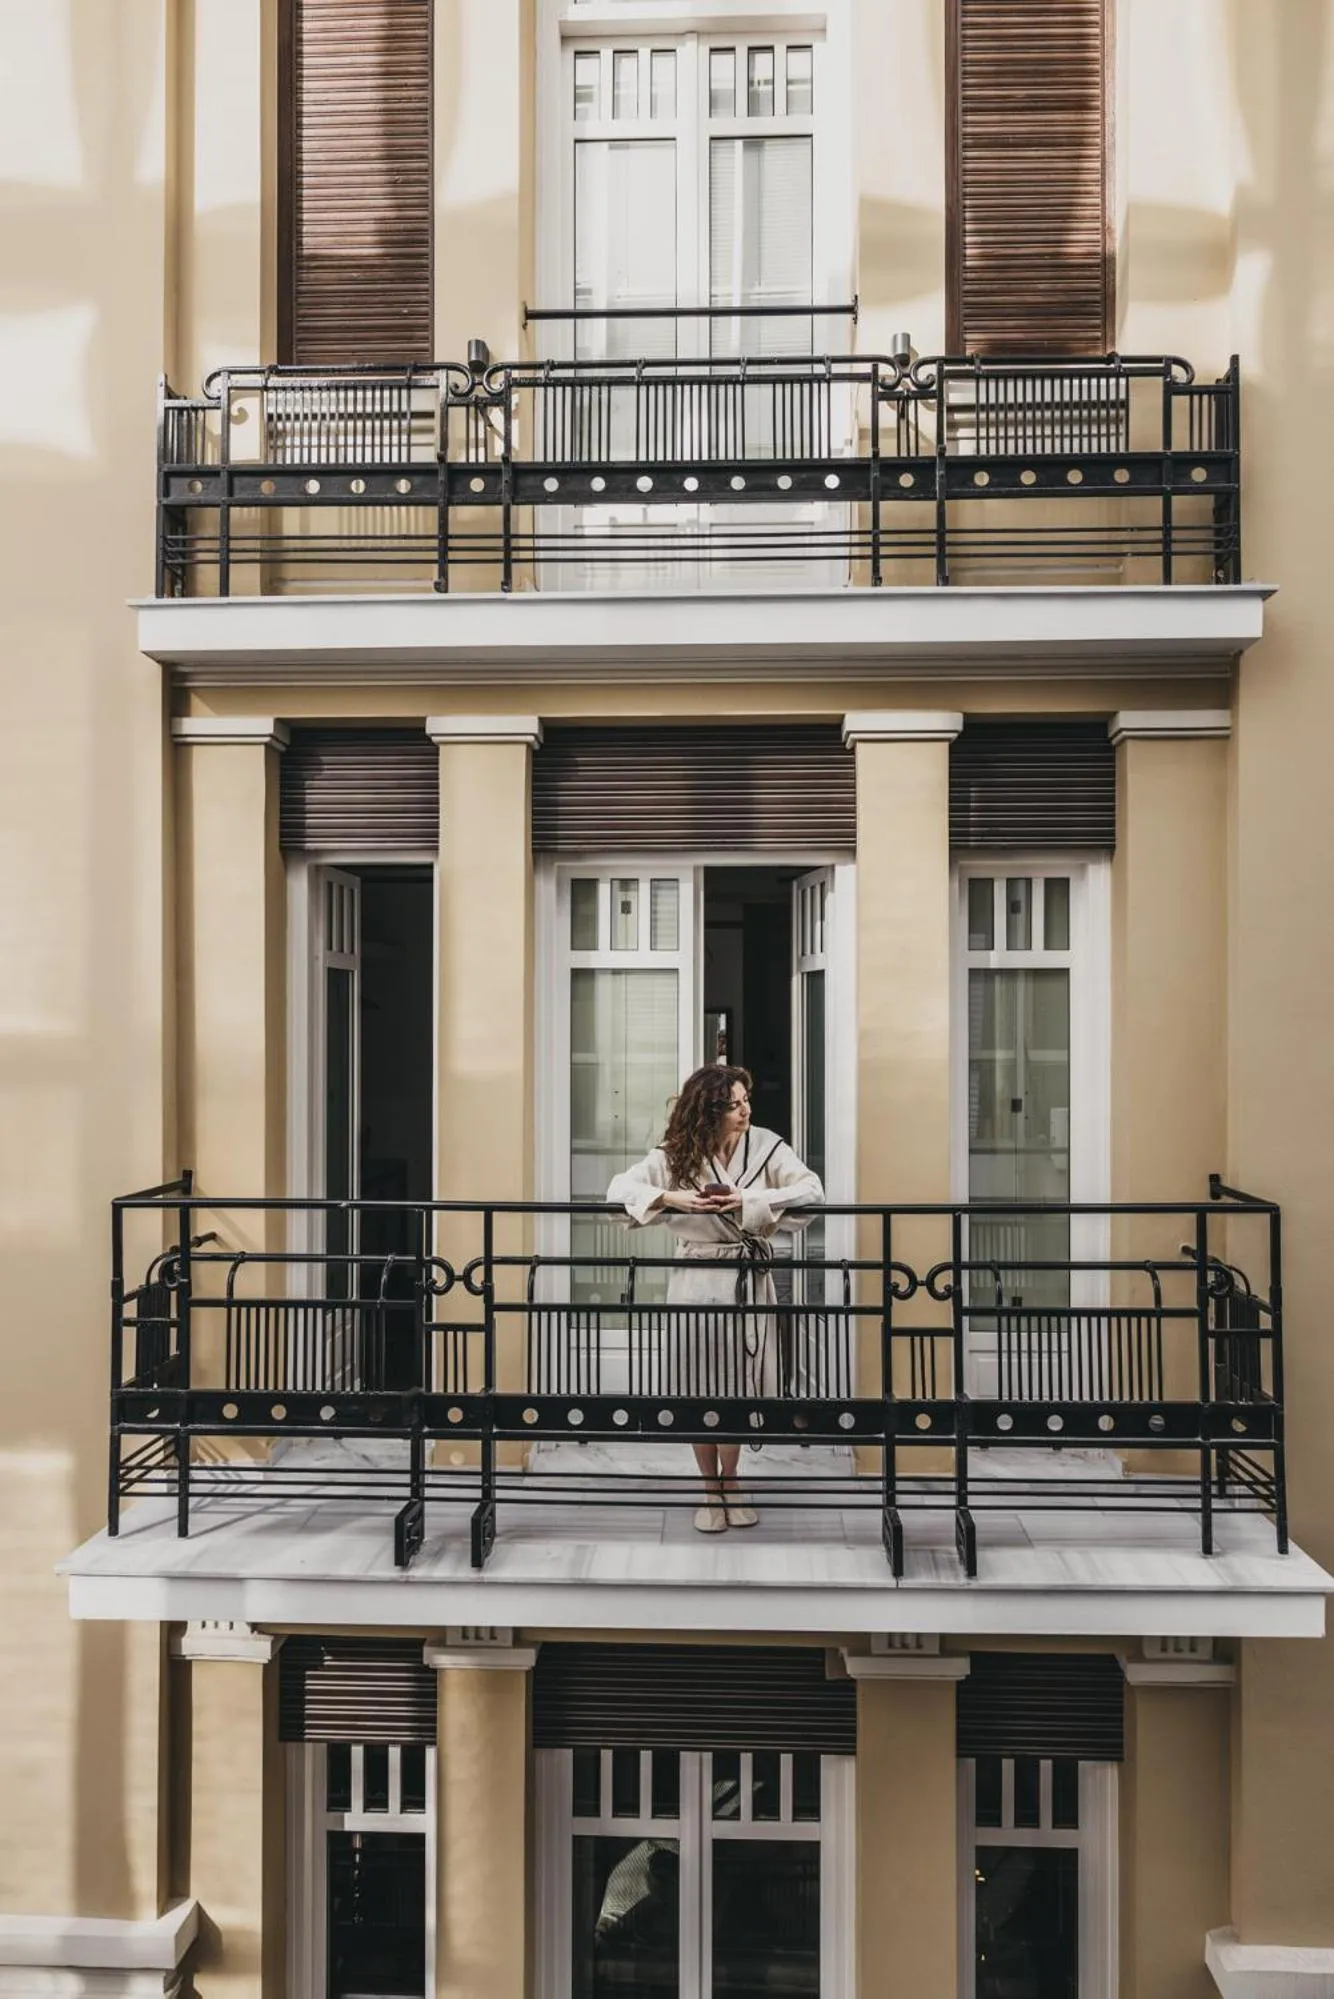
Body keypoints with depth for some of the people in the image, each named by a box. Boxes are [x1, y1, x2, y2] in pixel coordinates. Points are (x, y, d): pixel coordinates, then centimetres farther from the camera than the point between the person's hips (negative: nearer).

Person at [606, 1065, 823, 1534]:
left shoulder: (765, 1146, -5)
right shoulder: (675, 1154, -5)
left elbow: (812, 1190, -14)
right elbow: (619, 1187, -9)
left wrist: (751, 1202, -24)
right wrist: (671, 1198, -25)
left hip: (749, 1282, 0)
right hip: (696, 1282, 0)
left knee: (738, 1390, 8)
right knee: (699, 1393, 6)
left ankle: (730, 1483, 29)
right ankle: (710, 1488, 24)